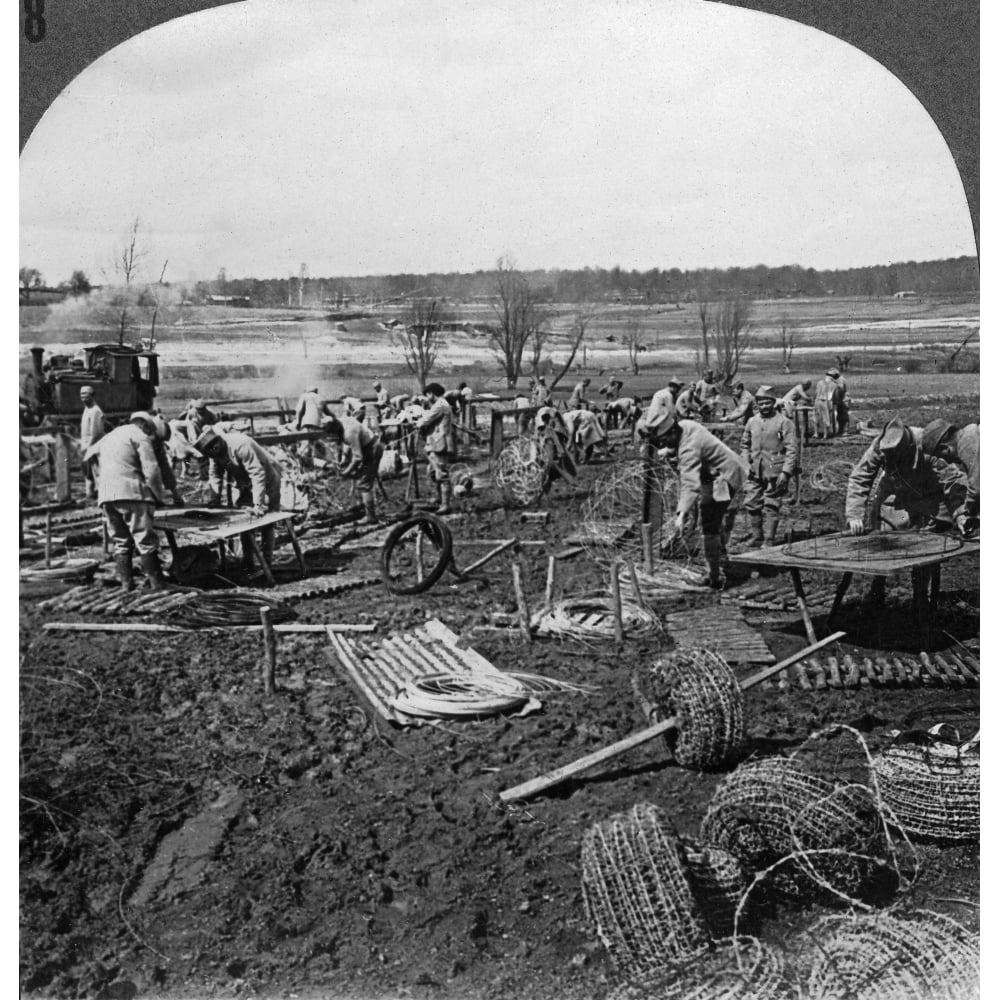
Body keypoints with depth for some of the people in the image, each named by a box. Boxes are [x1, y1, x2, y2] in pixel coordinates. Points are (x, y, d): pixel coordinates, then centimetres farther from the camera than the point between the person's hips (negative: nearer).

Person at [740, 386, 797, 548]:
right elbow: (744, 445, 19)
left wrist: (786, 472, -12)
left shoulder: (784, 422, -2)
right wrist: (746, 463, 5)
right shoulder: (752, 422, 11)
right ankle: (756, 537, 17)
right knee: (752, 504, 5)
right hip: (754, 472, 4)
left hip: (775, 472, -4)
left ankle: (769, 540, 4)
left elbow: (791, 450, -5)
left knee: (771, 506, -2)